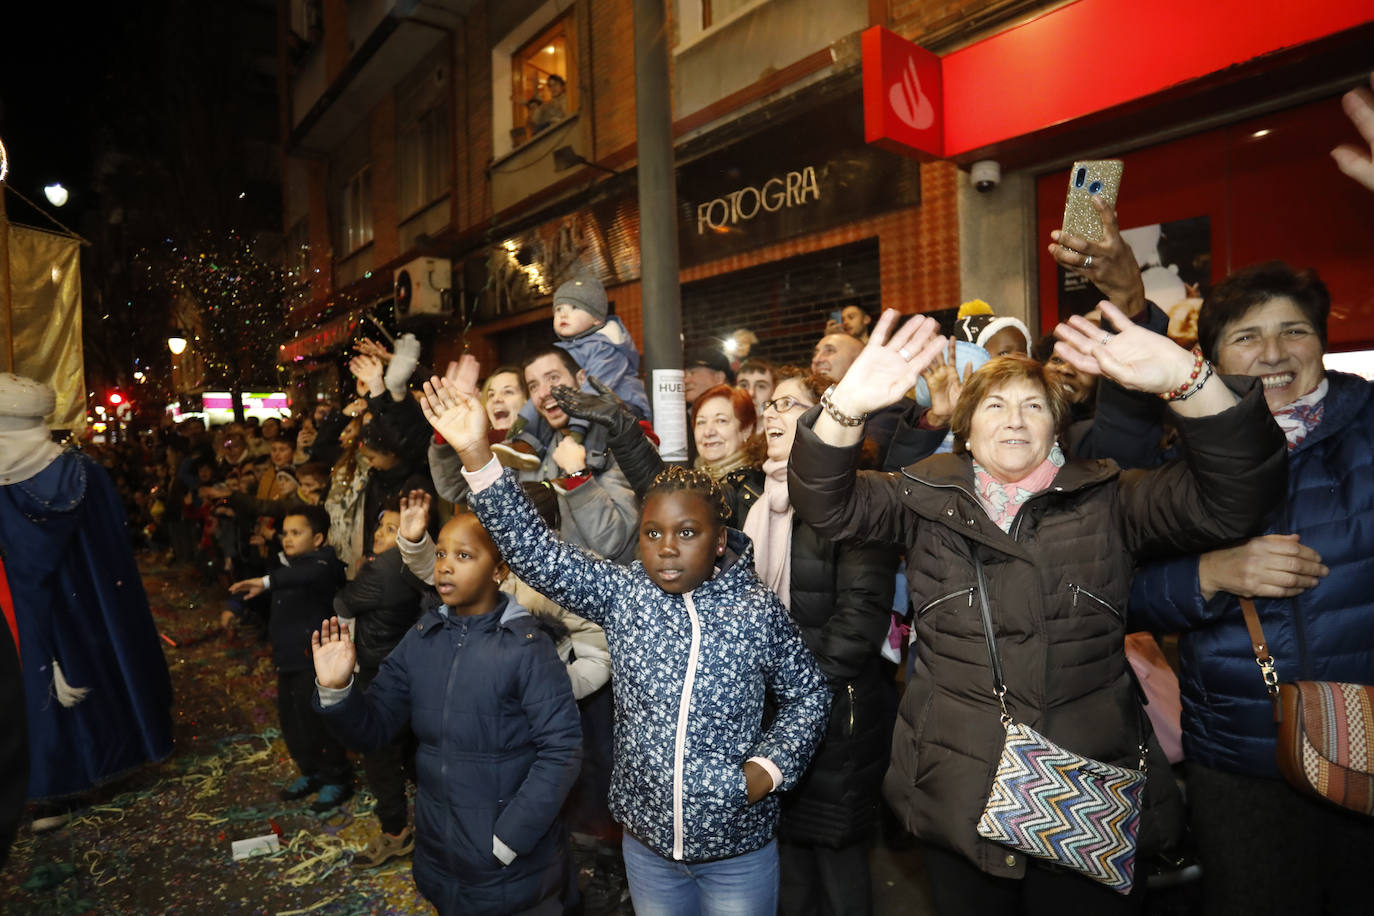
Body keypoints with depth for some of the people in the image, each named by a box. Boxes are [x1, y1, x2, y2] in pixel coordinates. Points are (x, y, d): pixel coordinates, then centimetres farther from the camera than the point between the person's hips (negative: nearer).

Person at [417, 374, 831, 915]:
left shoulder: (758, 609, -12)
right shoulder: (623, 595, -9)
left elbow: (808, 694, 2)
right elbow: (536, 554, -18)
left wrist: (770, 767, -12)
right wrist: (475, 454, -27)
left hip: (740, 849, -2)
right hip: (646, 841, 2)